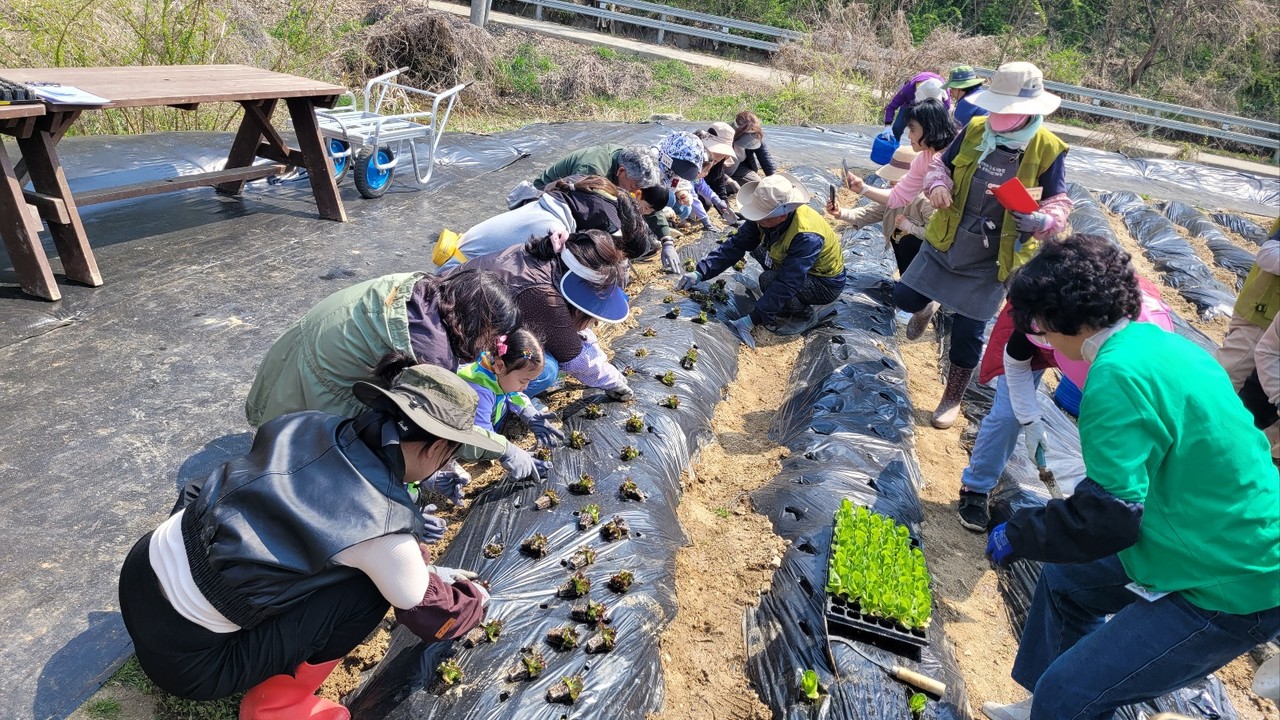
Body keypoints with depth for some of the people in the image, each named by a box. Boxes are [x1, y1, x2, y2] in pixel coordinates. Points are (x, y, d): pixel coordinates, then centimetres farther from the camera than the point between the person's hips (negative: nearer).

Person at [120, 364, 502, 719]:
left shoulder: (312, 426, -4)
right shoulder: (383, 529, -22)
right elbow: (433, 617, -5)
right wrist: (473, 594, 16)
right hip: (182, 656, -7)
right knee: (371, 585, -9)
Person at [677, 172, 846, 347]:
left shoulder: (806, 237, -38)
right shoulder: (769, 215, -17)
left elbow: (786, 285, -39)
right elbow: (736, 244, -13)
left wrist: (751, 320, -40)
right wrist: (701, 273, -21)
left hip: (827, 284, -8)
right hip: (797, 267, 8)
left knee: (768, 280, -28)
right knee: (756, 248, -3)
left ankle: (801, 308, 0)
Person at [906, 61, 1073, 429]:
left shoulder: (1048, 149, -13)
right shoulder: (975, 130, -6)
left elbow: (1059, 202, -5)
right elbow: (941, 162, 8)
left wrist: (1043, 221, -29)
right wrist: (937, 184, -16)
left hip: (990, 260, -3)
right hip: (945, 243, 3)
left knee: (967, 332, 3)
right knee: (904, 297, 6)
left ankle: (953, 399, 25)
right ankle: (928, 307, 46)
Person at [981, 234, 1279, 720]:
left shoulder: (1118, 374, -26)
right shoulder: (1160, 341, 3)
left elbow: (1108, 517, -25)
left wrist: (1017, 535, -11)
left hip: (1229, 588, -10)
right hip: (1238, 548, 10)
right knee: (1066, 580, 23)